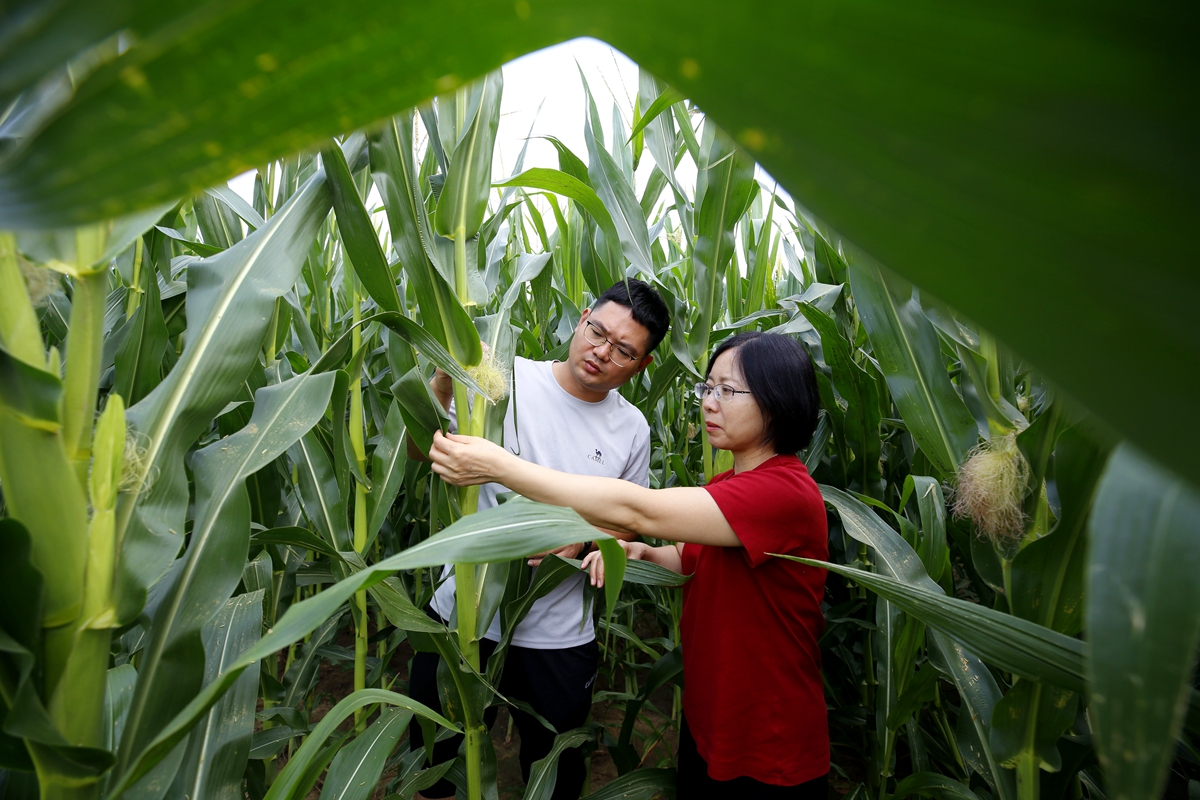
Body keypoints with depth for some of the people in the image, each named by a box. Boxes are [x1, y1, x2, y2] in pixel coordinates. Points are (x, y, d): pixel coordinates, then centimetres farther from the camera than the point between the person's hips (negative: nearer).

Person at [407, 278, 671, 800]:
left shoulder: (632, 429, -2)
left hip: (558, 638, 2)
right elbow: (419, 448, -11)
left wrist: (580, 541, -12)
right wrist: (443, 382, -29)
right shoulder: (504, 380, -11)